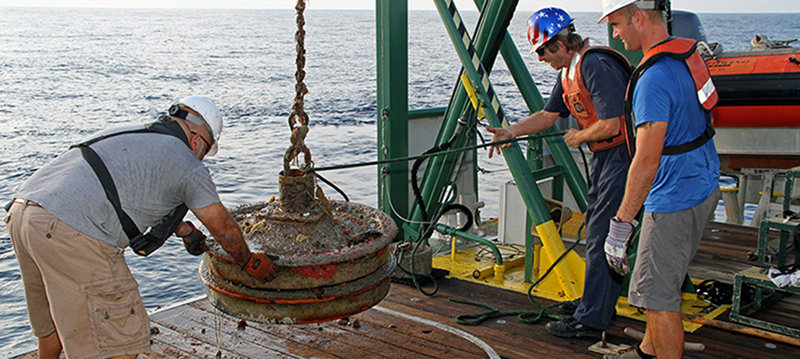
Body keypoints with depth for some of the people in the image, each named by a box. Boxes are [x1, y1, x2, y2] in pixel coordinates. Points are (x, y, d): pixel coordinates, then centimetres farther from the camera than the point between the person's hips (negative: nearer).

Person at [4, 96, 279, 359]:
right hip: (72, 232, -9)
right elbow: (224, 229, 13)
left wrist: (185, 230, 60)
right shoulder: (187, 165, 5)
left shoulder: (125, 135, 28)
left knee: (54, 323, 29)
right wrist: (250, 262, 32)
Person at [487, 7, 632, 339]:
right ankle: (602, 304, 30)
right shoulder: (569, 71, 10)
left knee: (602, 237, -7)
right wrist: (509, 132, 7)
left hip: (622, 154, -10)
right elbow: (548, 116, 18)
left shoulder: (597, 67, -22)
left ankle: (590, 320, 1)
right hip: (603, 157, 10)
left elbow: (611, 125, -27)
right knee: (596, 231, 16)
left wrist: (579, 137, -9)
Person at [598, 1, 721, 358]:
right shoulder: (687, 53, 6)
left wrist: (620, 225, -25)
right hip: (704, 185, 10)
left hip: (675, 199, -10)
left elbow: (647, 160, -29)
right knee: (664, 283, 24)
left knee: (657, 295, 0)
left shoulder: (654, 79, -25)